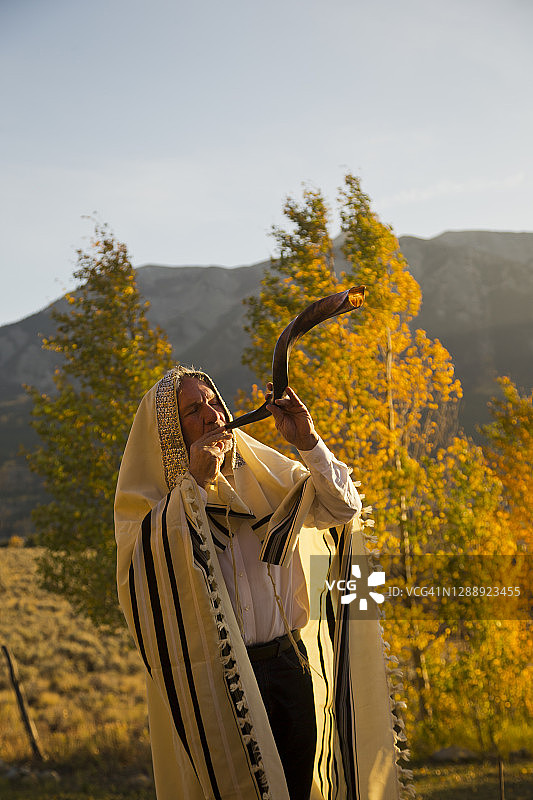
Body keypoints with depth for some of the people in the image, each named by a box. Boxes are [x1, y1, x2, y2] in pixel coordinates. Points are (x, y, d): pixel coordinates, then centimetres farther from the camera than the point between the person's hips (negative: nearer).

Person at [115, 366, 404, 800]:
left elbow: (344, 508, 3)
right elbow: (153, 566, -20)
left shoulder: (263, 475, 8)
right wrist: (195, 484, -22)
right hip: (210, 679, -3)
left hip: (290, 663, 3)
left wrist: (309, 443, -11)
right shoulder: (152, 499, -2)